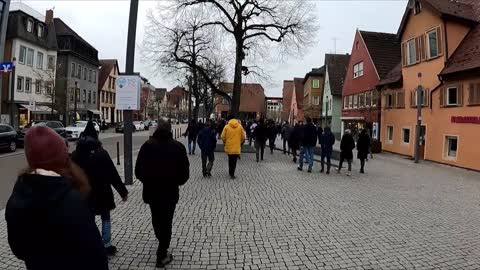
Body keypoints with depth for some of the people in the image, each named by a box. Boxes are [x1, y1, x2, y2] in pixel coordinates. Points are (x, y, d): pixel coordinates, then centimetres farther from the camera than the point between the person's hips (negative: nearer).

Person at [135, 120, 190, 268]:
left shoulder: (147, 146, -7)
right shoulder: (178, 147, -9)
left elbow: (138, 170, -6)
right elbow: (185, 172, -9)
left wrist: (148, 181, 13)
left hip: (151, 190, 3)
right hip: (170, 191, -2)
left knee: (156, 219, 24)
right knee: (166, 222, 11)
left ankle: (162, 247, 46)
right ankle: (162, 256, 15)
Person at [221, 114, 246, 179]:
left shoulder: (226, 126, -5)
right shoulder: (240, 126, -1)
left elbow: (223, 137, -3)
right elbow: (243, 137, 3)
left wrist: (225, 143, 16)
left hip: (229, 147, 0)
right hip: (237, 147, 0)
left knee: (230, 160, 17)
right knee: (234, 161, 5)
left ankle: (231, 173, 25)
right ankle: (232, 173, 1)